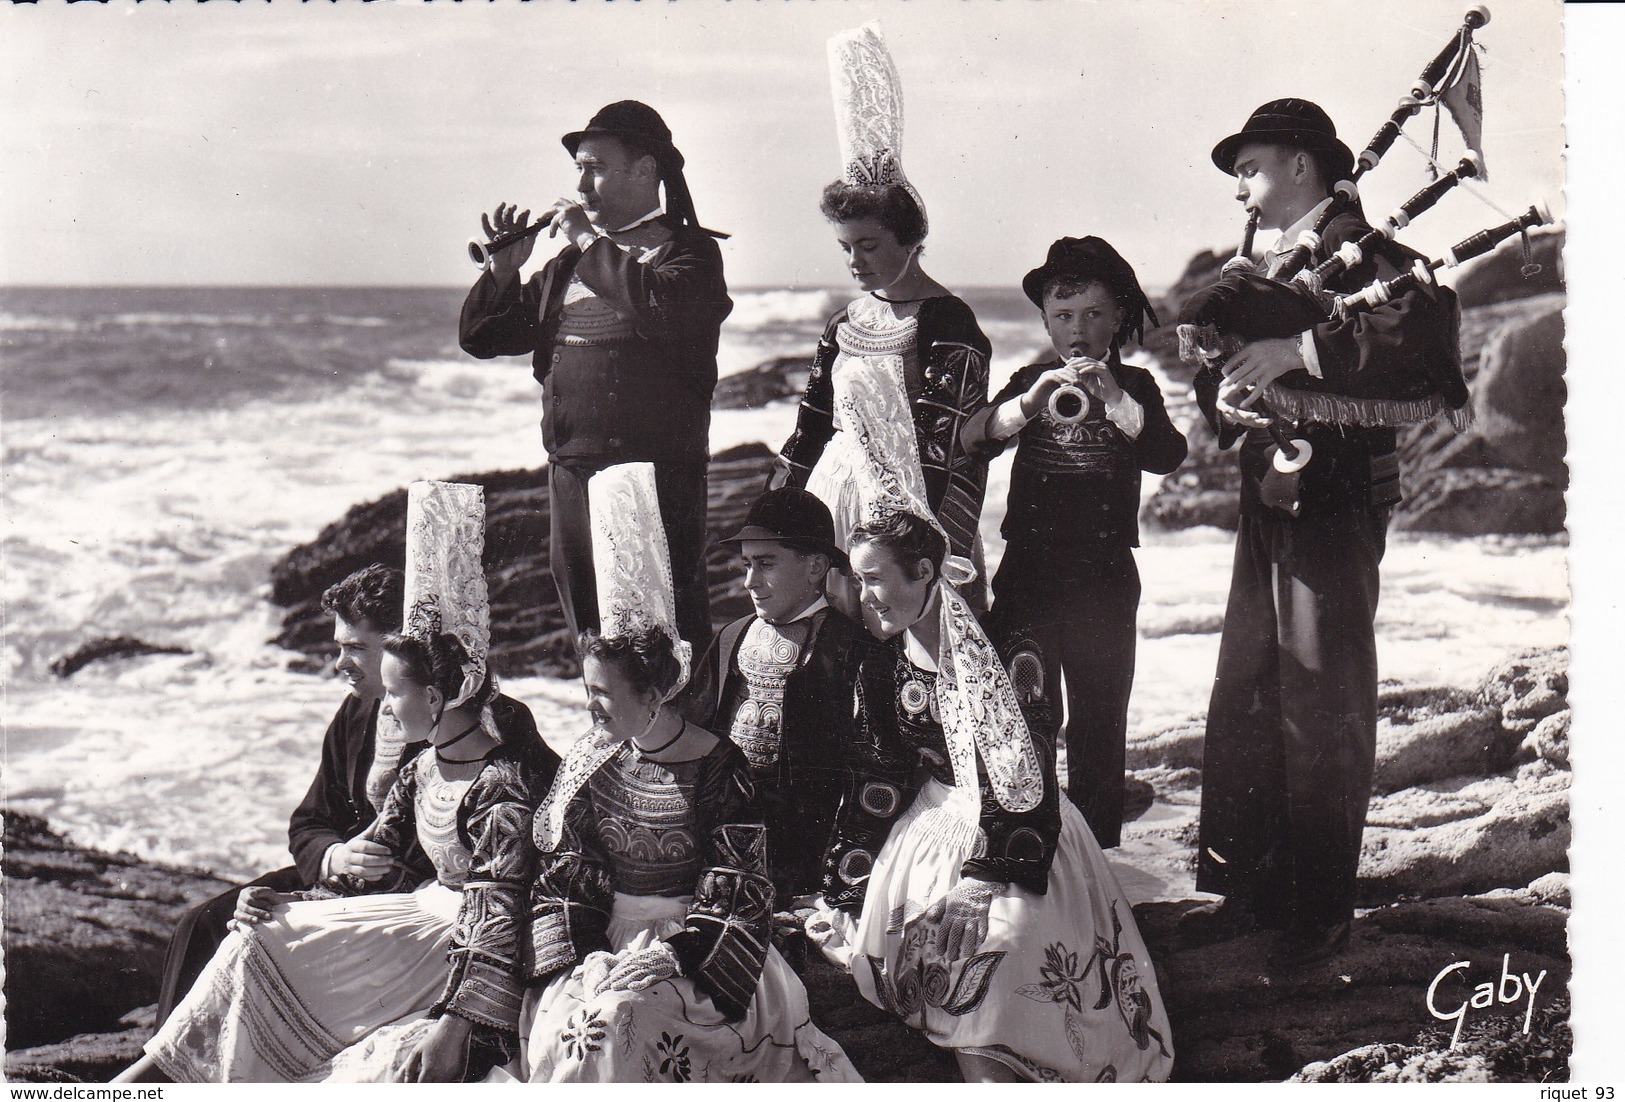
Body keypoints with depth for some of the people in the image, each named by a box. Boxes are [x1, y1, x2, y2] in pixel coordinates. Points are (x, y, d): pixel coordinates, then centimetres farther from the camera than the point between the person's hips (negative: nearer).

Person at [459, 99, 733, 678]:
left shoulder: (689, 251, 0)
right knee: (589, 633, 12)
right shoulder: (570, 264, 18)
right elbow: (482, 337, 17)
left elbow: (669, 309, -25)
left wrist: (593, 245, -14)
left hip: (658, 477, -7)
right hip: (571, 474, 7)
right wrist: (503, 270, 0)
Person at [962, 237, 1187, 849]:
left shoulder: (1133, 385, 3)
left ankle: (1097, 849, 12)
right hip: (1027, 571, 1)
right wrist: (1032, 403, -28)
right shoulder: (1030, 382, 7)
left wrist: (1113, 399, -29)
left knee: (1098, 720, 4)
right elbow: (973, 440, -10)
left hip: (1104, 575, -1)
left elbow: (1167, 455, -14)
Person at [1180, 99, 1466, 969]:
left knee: (1322, 703, -2)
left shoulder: (1361, 253, -9)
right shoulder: (1271, 266, 18)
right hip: (1269, 499, 8)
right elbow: (1224, 374, 18)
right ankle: (1243, 886, 19)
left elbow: (1417, 350, -27)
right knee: (1244, 694, 10)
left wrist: (1297, 351, -28)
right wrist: (1225, 396, -5)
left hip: (1336, 504, -8)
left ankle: (1321, 909, 7)